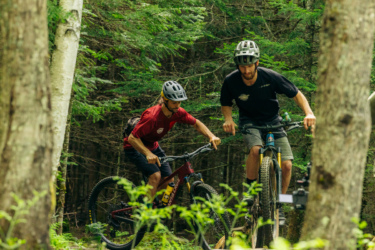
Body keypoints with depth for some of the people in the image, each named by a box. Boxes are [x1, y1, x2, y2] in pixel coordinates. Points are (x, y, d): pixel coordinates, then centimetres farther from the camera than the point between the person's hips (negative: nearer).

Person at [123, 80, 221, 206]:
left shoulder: (177, 112, -16)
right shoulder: (152, 117, -37)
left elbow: (196, 123, -3)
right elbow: (132, 138, -37)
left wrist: (211, 136, -21)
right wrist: (148, 154, -51)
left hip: (152, 146, 7)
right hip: (135, 146, -7)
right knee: (155, 175, -26)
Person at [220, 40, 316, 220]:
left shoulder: (270, 77, -21)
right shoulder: (231, 81, -17)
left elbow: (296, 94, -10)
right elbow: (226, 104, 3)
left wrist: (309, 113, -27)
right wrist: (228, 119, -18)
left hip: (272, 122, 1)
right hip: (249, 122, -1)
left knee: (286, 165, -15)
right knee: (255, 149, -34)